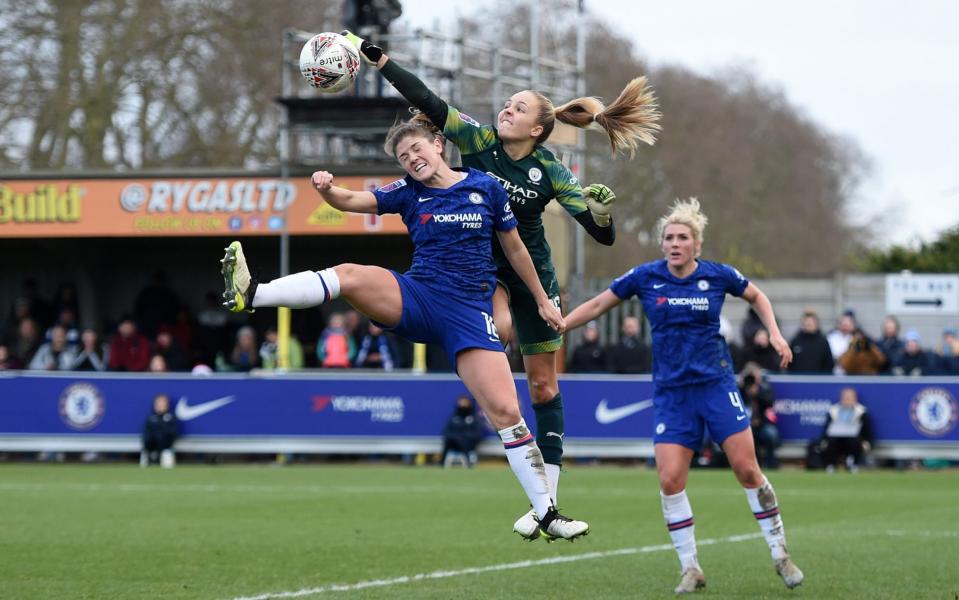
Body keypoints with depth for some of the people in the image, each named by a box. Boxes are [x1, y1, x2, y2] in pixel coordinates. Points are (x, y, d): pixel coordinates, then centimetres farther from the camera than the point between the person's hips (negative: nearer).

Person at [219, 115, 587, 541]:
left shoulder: (485, 188, 4)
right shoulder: (409, 193, 7)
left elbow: (514, 248, 14)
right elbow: (350, 201, -3)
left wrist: (543, 301, 18)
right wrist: (327, 190, -26)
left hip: (470, 312, -1)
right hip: (419, 299, 2)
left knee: (505, 412, -12)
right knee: (349, 276, -26)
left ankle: (547, 515, -5)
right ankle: (249, 295, -39)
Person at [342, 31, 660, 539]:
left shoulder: (551, 173, -17)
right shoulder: (478, 140, -14)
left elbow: (602, 235, -18)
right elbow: (426, 101, -23)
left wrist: (603, 209, -40)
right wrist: (376, 58, -32)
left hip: (531, 273, 0)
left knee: (543, 384, 3)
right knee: (500, 328, -36)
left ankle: (547, 500, 7)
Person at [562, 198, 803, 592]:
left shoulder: (718, 276, -3)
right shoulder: (645, 278, -2)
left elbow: (756, 297, 17)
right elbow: (598, 305, 9)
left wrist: (775, 334, 3)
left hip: (716, 384, -1)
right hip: (670, 393, 1)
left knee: (747, 470, -6)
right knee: (669, 480, -10)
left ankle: (780, 555, 10)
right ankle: (691, 569, 3)